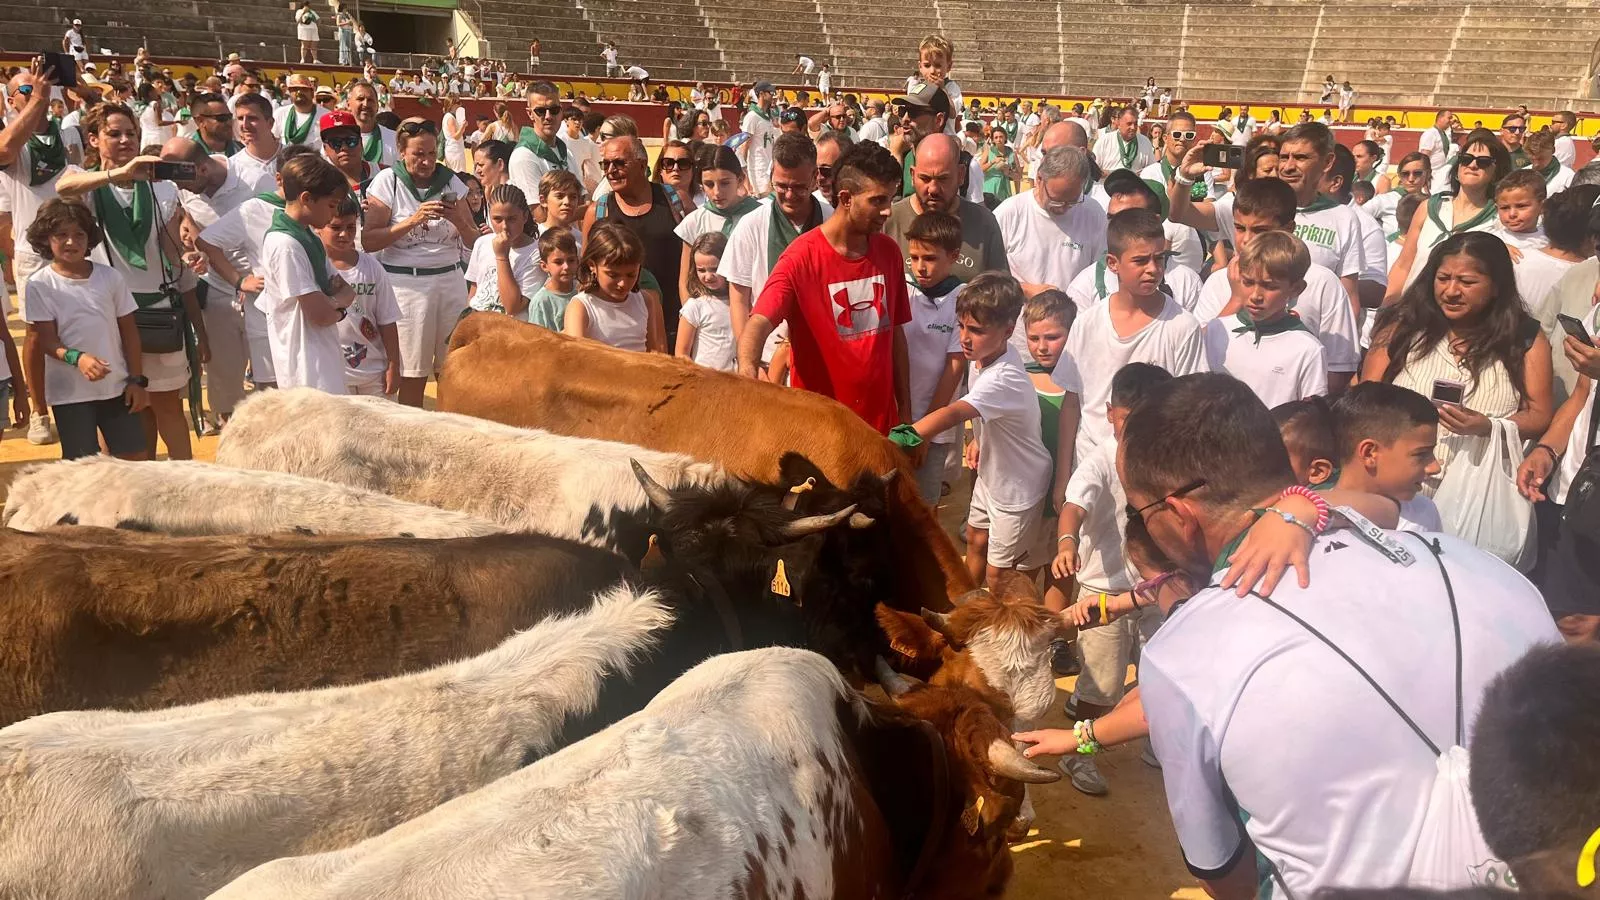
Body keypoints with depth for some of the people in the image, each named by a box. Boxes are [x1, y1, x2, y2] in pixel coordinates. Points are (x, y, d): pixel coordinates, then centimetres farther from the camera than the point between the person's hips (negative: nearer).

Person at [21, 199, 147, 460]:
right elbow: (46, 340, -9)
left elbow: (128, 330, 6)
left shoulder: (110, 276, 1)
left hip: (117, 386, 3)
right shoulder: (41, 284, -6)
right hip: (70, 392, -2)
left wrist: (136, 380, 3)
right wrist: (76, 357, -29)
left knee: (136, 457, 6)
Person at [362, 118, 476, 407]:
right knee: (413, 375, 1)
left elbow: (474, 237, 11)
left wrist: (456, 218, -9)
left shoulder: (450, 181, 9)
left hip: (450, 278, 3)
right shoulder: (388, 181, -2)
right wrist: (413, 220, -17)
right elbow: (368, 241, -9)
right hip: (406, 282, -3)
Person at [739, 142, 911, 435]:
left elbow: (895, 334, 9)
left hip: (882, 421, 5)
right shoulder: (801, 257, -13)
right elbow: (758, 323, -24)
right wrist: (748, 370, -45)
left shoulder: (889, 252, 3)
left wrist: (905, 413, 8)